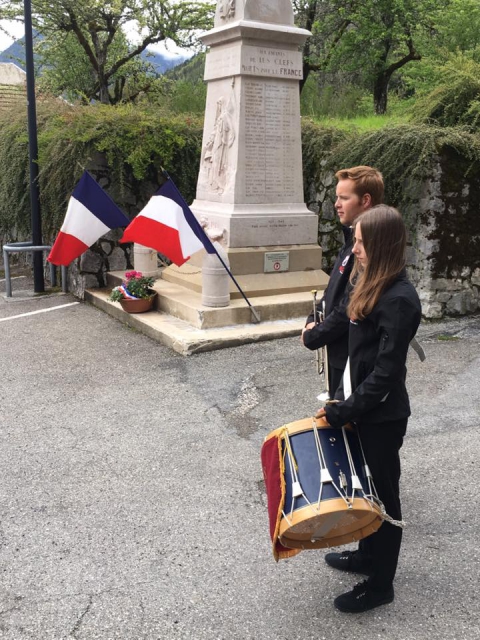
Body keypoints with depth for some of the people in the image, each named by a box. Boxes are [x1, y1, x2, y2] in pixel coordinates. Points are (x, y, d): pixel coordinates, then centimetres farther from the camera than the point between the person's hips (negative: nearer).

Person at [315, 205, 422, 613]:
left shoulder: (399, 299, -24)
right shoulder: (370, 283, 5)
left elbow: (386, 371, -25)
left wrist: (342, 411, -21)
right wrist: (343, 398, 14)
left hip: (382, 415, -9)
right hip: (364, 407, 9)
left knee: (382, 493, 7)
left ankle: (381, 584, 24)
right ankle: (369, 554, 43)